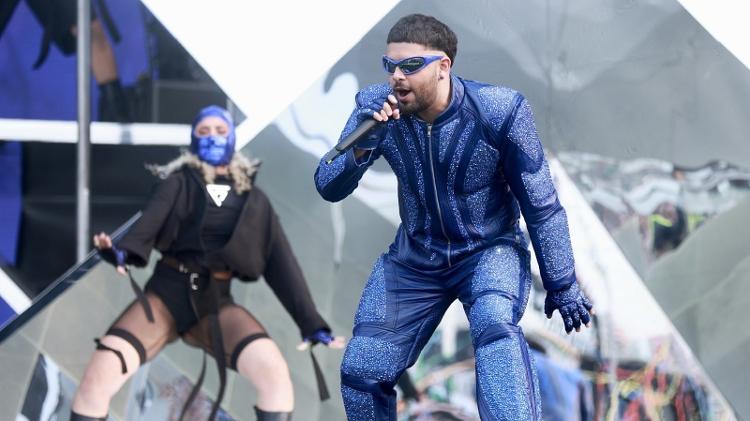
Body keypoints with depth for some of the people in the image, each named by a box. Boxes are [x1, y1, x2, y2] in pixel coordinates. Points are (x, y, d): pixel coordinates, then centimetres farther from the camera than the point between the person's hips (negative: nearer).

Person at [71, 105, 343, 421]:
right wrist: (124, 251, -34)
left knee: (274, 370, -27)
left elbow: (281, 264, 13)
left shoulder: (254, 201, 15)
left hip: (216, 301, 1)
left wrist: (312, 324, 5)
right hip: (168, 291, -1)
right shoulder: (179, 184, 8)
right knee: (100, 374, -24)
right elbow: (149, 222, -11)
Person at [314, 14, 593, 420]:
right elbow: (329, 188, -17)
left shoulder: (498, 112, -22)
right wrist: (361, 146, -38)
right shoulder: (377, 108, -14)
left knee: (495, 325, -35)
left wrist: (561, 287, -6)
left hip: (490, 252, -4)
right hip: (414, 260, 4)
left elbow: (540, 205, -12)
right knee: (360, 374, -2)